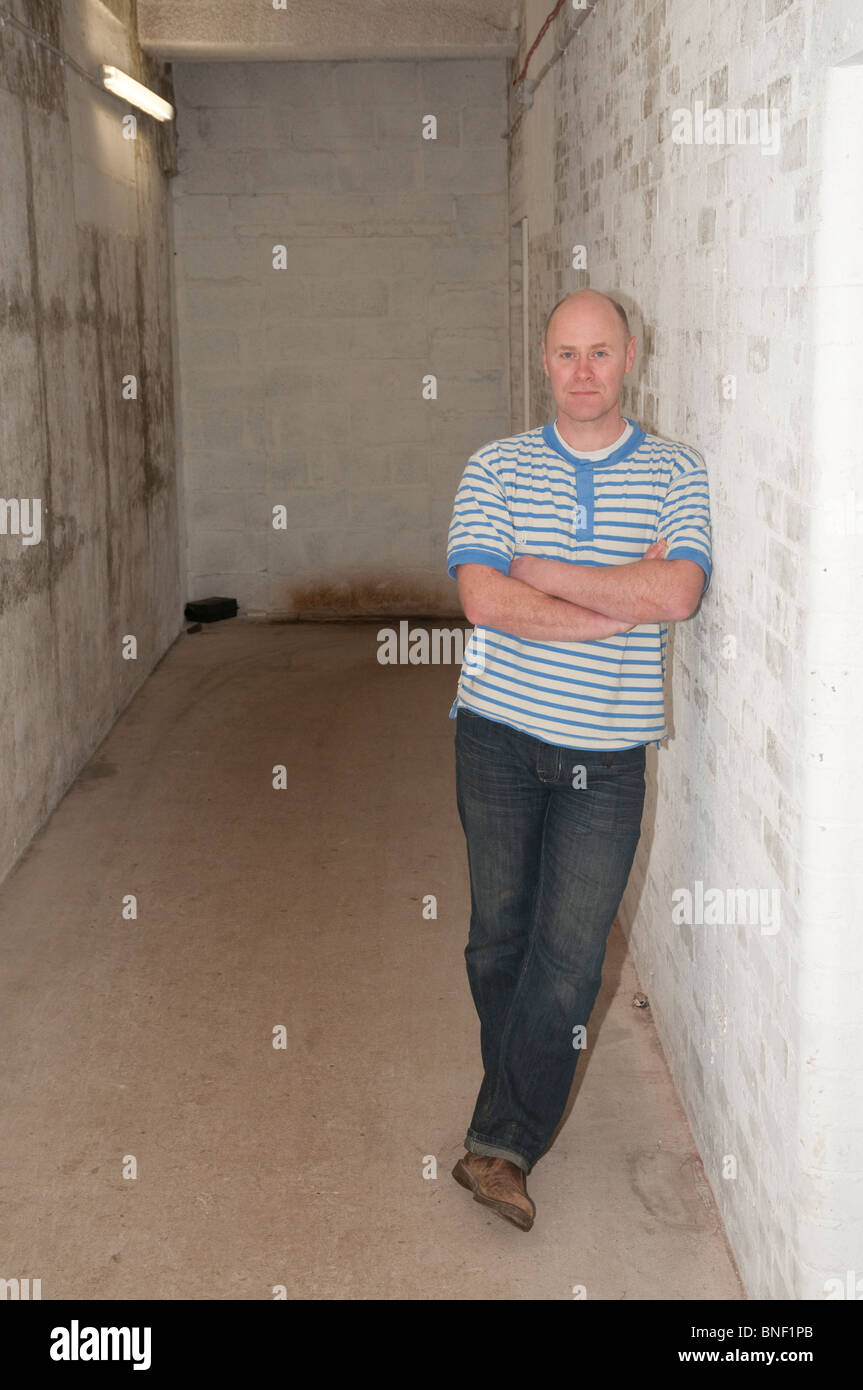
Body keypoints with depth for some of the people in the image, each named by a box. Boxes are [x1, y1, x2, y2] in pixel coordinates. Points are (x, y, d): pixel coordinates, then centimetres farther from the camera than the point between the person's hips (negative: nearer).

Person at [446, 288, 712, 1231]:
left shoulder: (676, 473, 4)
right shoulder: (495, 468, 3)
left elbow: (677, 594, -14)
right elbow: (483, 599, -12)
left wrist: (538, 571, -11)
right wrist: (624, 605, -11)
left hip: (607, 753, 0)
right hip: (500, 733, 1)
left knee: (568, 952, -6)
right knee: (500, 932, 9)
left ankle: (502, 1145, 3)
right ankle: (524, 1105, 29)